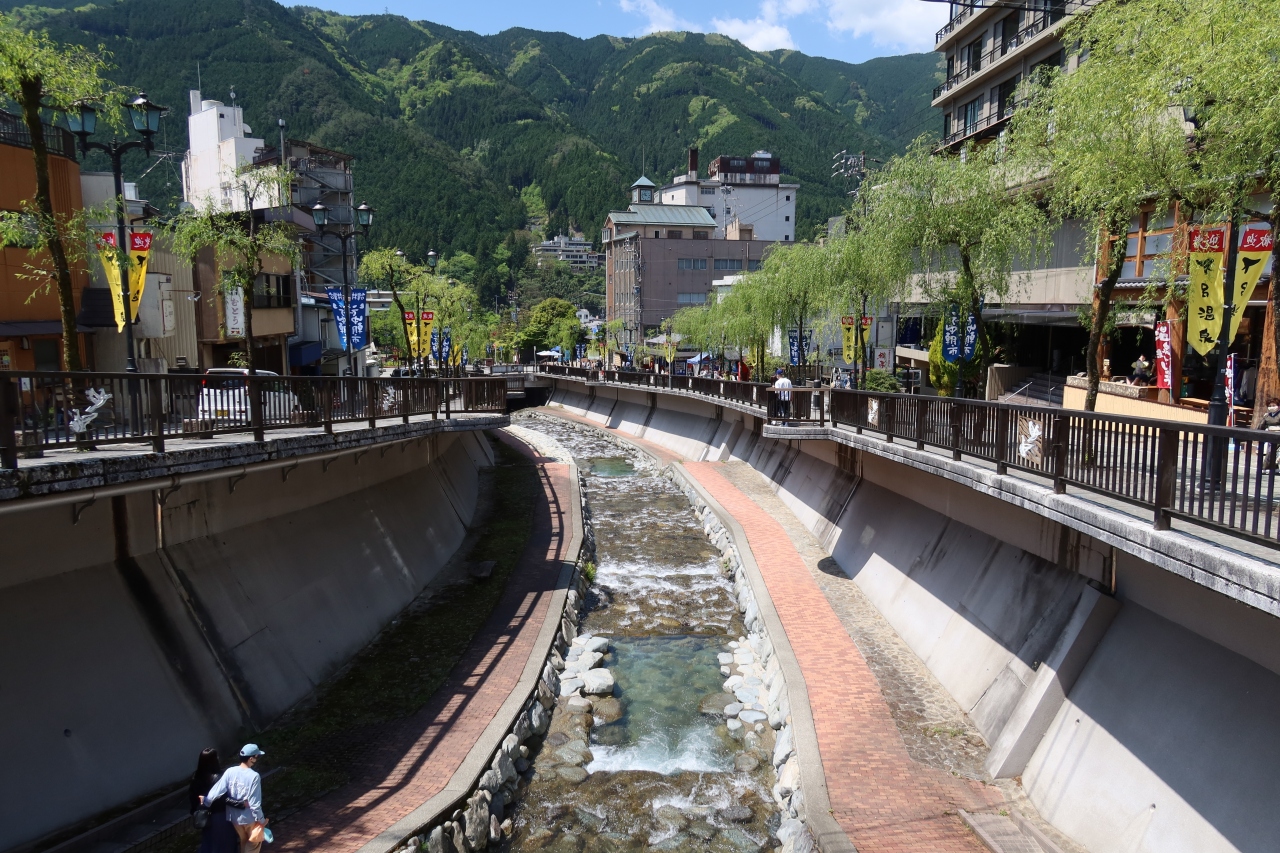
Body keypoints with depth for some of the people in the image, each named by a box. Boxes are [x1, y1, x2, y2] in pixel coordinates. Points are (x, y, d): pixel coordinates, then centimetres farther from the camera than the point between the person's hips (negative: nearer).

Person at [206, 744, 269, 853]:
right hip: (249, 818, -5)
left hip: (234, 817, 5)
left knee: (244, 842, 26)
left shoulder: (230, 771, -12)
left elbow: (217, 790, -15)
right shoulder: (254, 776, -24)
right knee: (254, 844, 18)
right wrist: (261, 820, -10)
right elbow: (255, 803, -21)